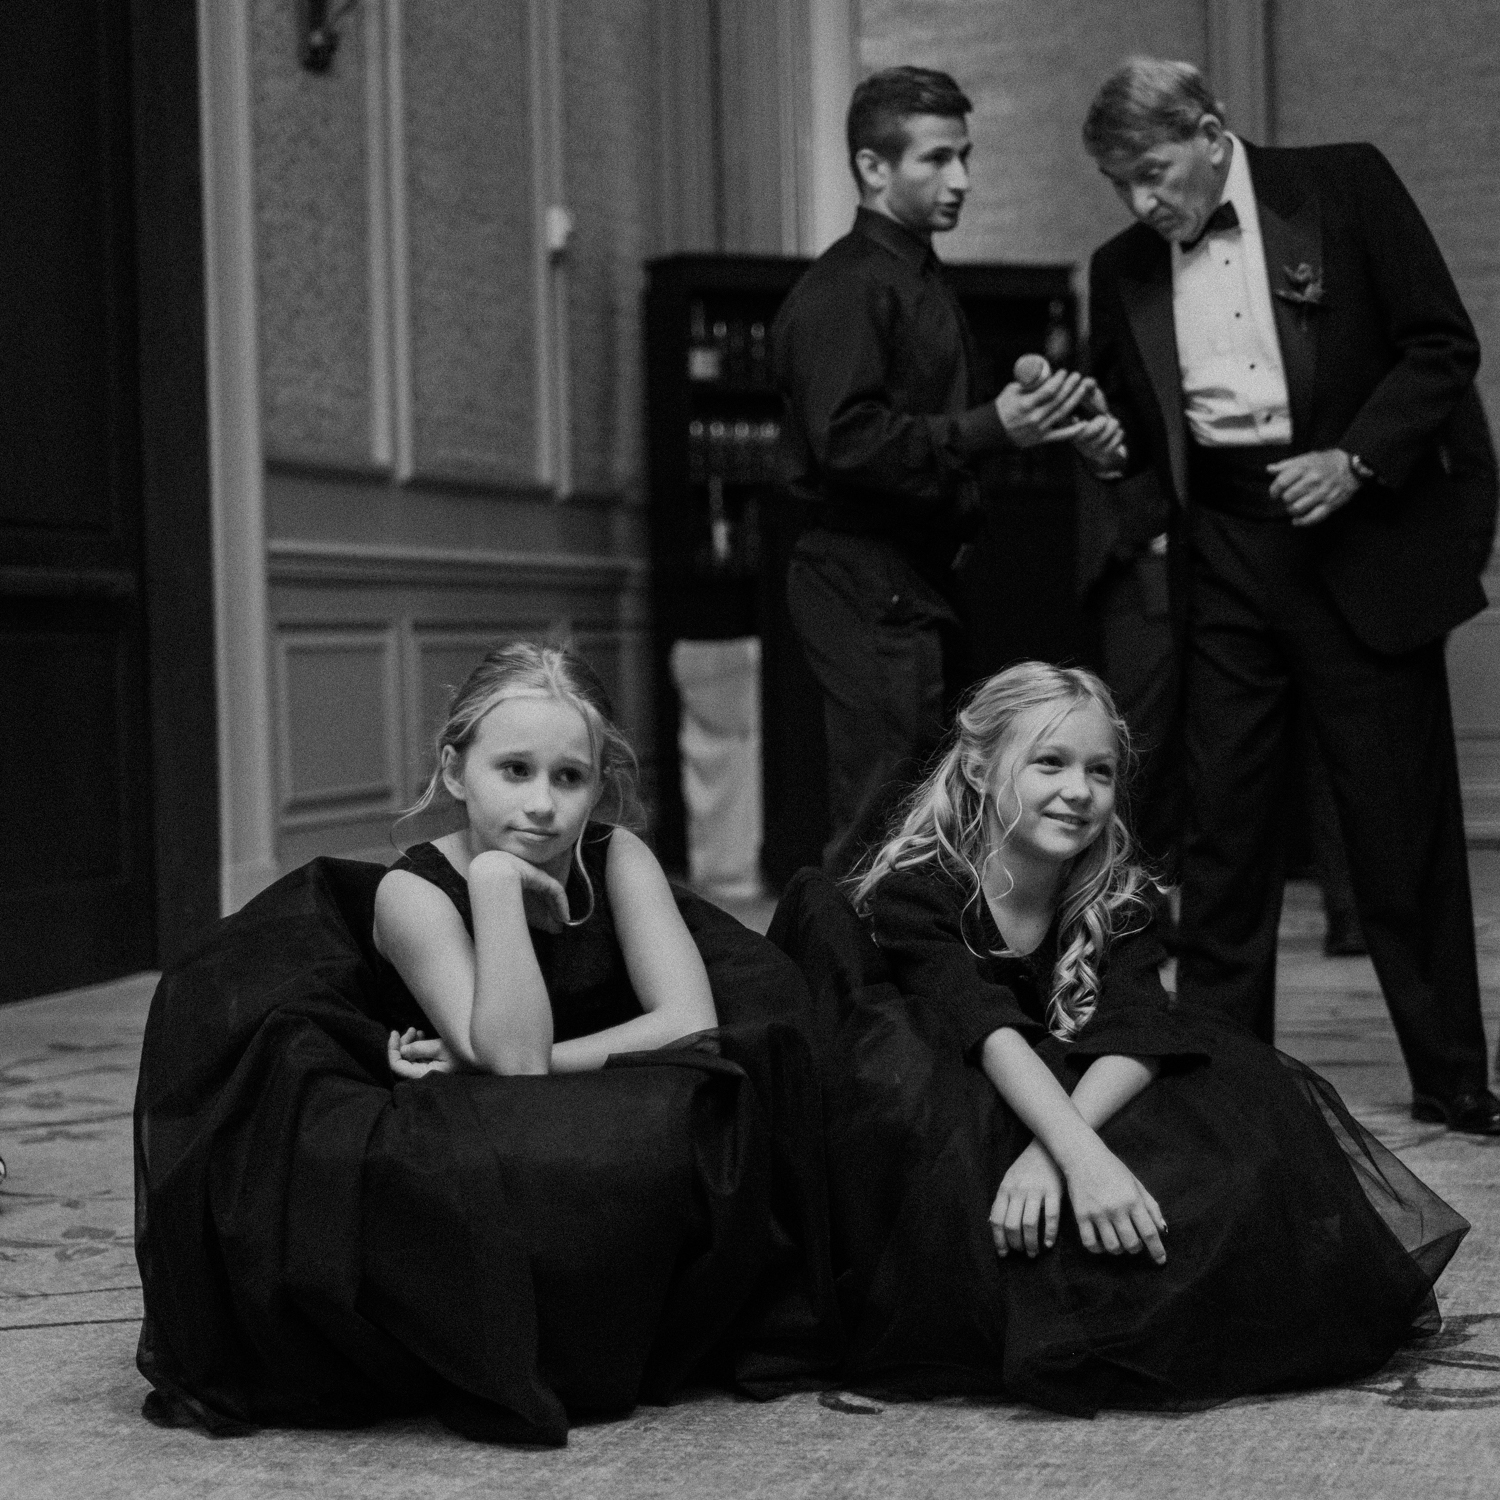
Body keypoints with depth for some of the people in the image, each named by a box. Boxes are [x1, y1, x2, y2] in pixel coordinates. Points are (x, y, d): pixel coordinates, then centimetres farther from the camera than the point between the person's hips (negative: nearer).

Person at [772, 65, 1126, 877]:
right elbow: (846, 440, -23)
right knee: (881, 827, -10)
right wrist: (989, 429, -24)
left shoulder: (921, 281, 20)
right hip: (867, 586, -10)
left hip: (919, 580, 10)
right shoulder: (842, 290, -12)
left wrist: (1048, 428, 12)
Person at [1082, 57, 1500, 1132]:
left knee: (1404, 826, 2)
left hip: (1363, 546, -3)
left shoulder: (1346, 187, -1)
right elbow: (1136, 436, 16)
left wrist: (1356, 458, -14)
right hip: (1223, 559, 3)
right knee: (1223, 826, 2)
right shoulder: (1124, 271, 9)